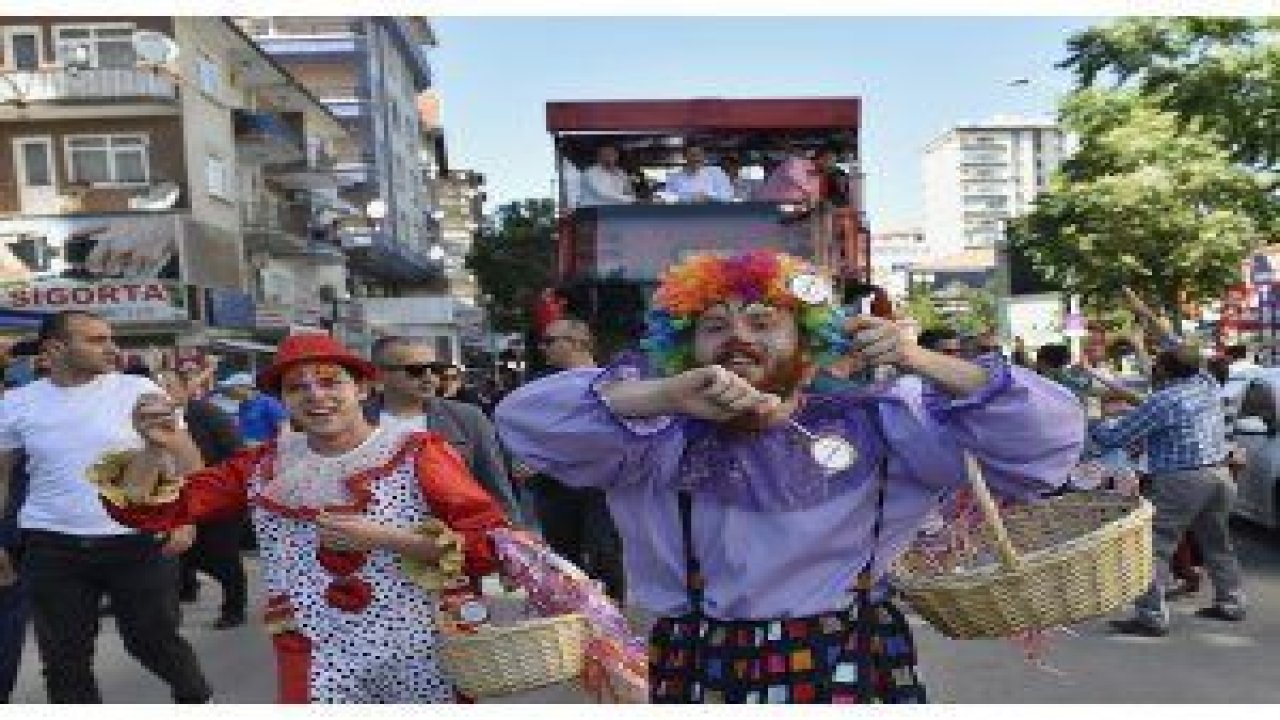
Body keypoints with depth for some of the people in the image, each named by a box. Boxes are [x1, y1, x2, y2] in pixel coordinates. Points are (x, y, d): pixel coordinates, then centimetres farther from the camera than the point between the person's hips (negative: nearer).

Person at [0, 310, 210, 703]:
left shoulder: (140, 390, -5)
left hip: (139, 541, -2)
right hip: (52, 548, 2)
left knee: (153, 640, 9)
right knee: (63, 656, 12)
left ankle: (195, 696, 34)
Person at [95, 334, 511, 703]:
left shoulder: (416, 453, -11)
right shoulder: (265, 466, 2)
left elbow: (491, 543, -15)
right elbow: (148, 512, 4)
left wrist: (384, 538, -22)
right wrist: (157, 449, -15)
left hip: (422, 657, -1)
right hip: (314, 666, 2)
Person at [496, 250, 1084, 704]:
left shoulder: (876, 425, 0)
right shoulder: (663, 438, -4)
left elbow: (1046, 439, -2)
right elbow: (525, 418, -15)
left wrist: (921, 362, -18)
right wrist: (669, 395, -27)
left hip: (854, 673, 1)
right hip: (701, 676, 0)